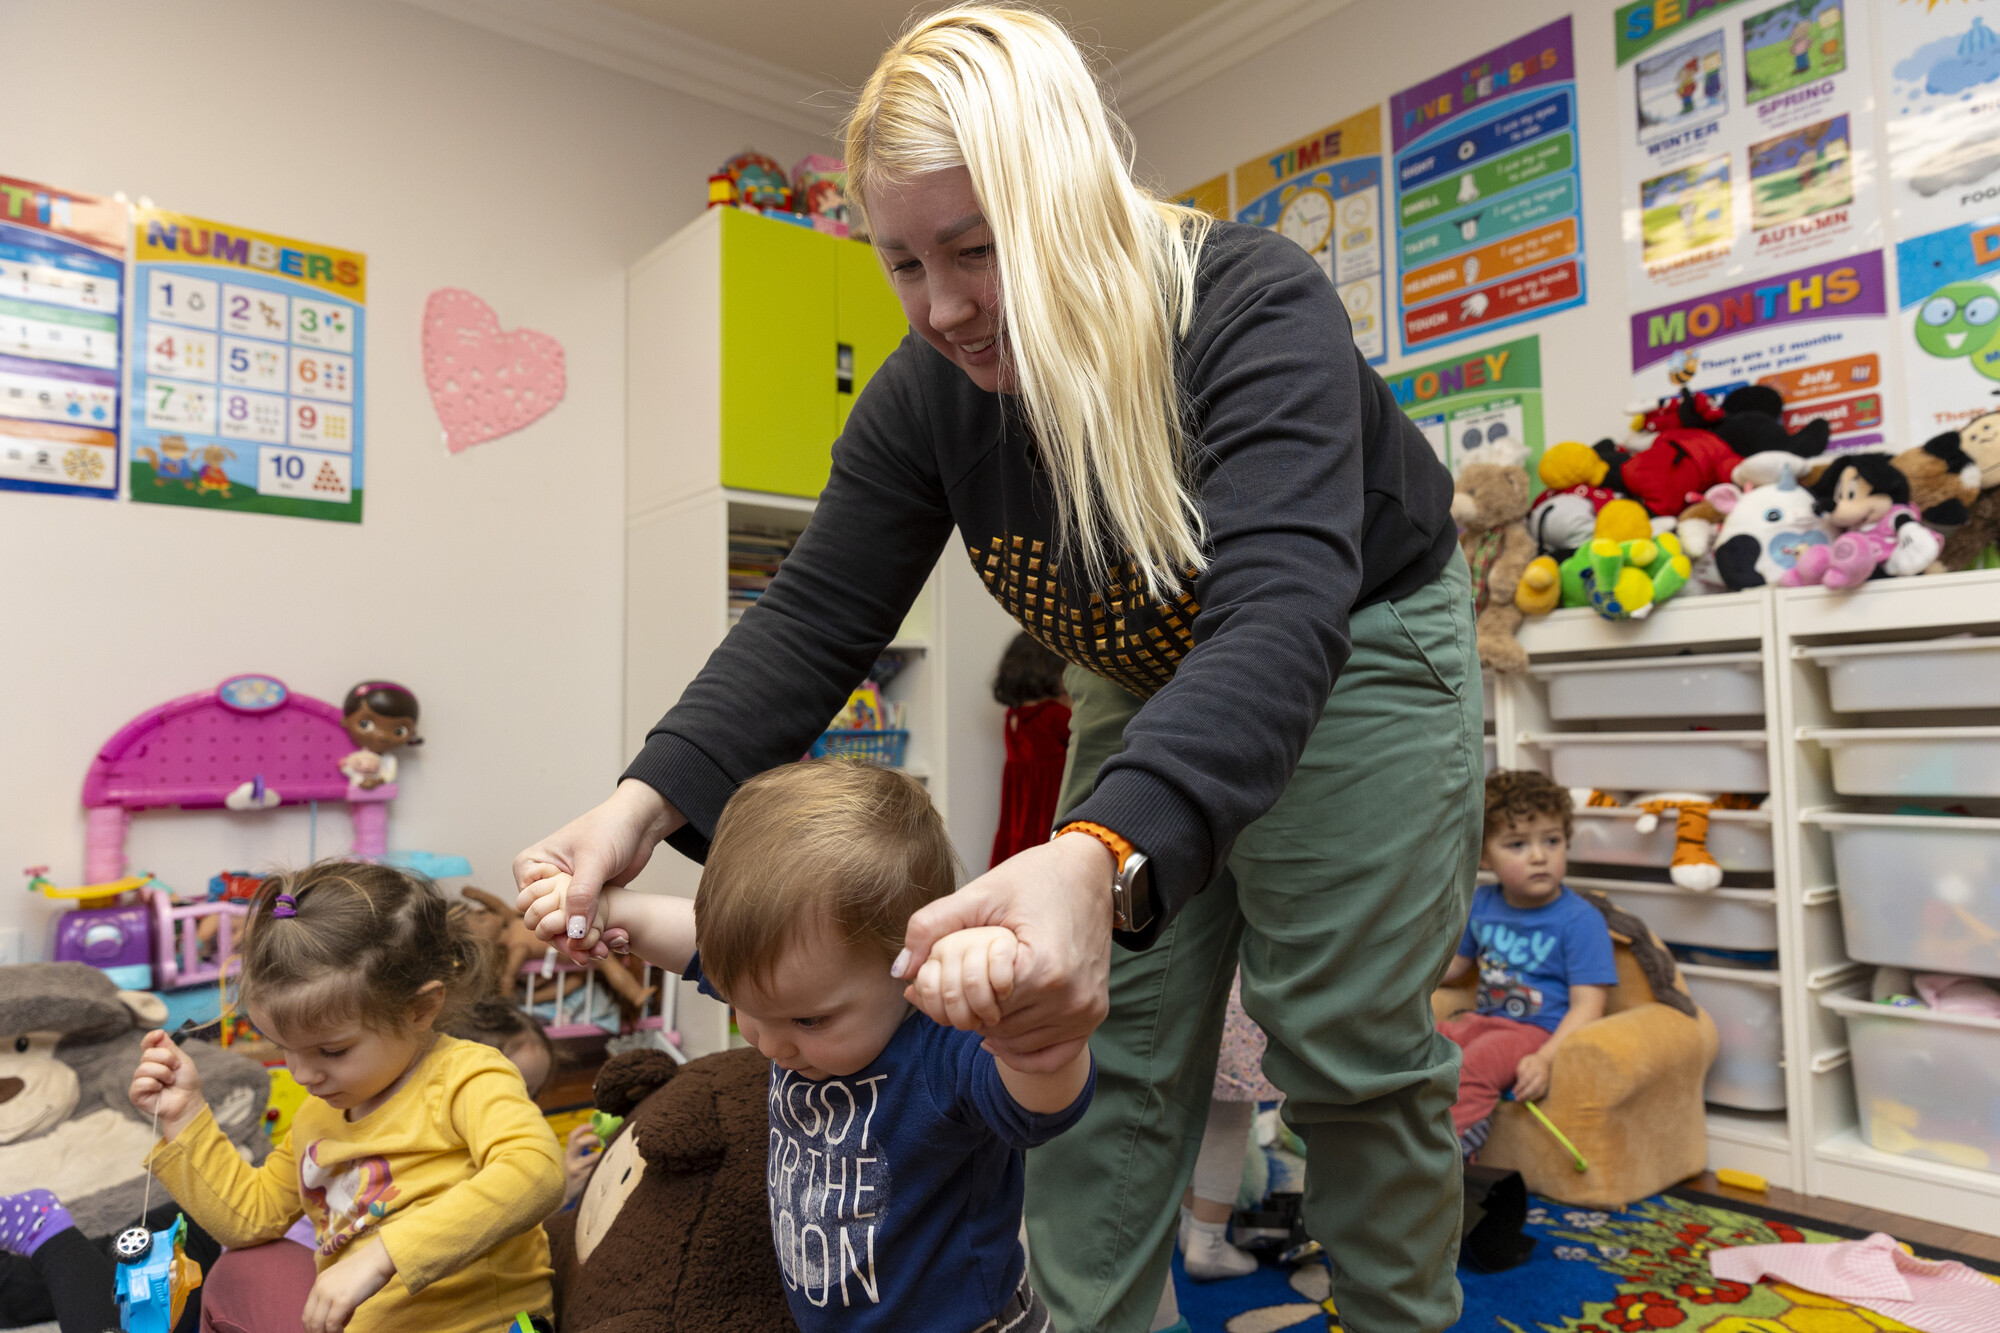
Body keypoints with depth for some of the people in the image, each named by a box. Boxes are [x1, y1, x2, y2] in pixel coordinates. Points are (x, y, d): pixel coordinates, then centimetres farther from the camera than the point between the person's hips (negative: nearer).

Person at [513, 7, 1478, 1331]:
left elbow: (1280, 615, -47)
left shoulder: (1255, 307, -32)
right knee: (1107, 1037, 3)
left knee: (1349, 1046, -1)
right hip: (1143, 689, 4)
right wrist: (648, 801, -32)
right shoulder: (928, 393, -15)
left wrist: (1103, 861, -64)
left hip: (1356, 659, -4)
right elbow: (816, 618, -16)